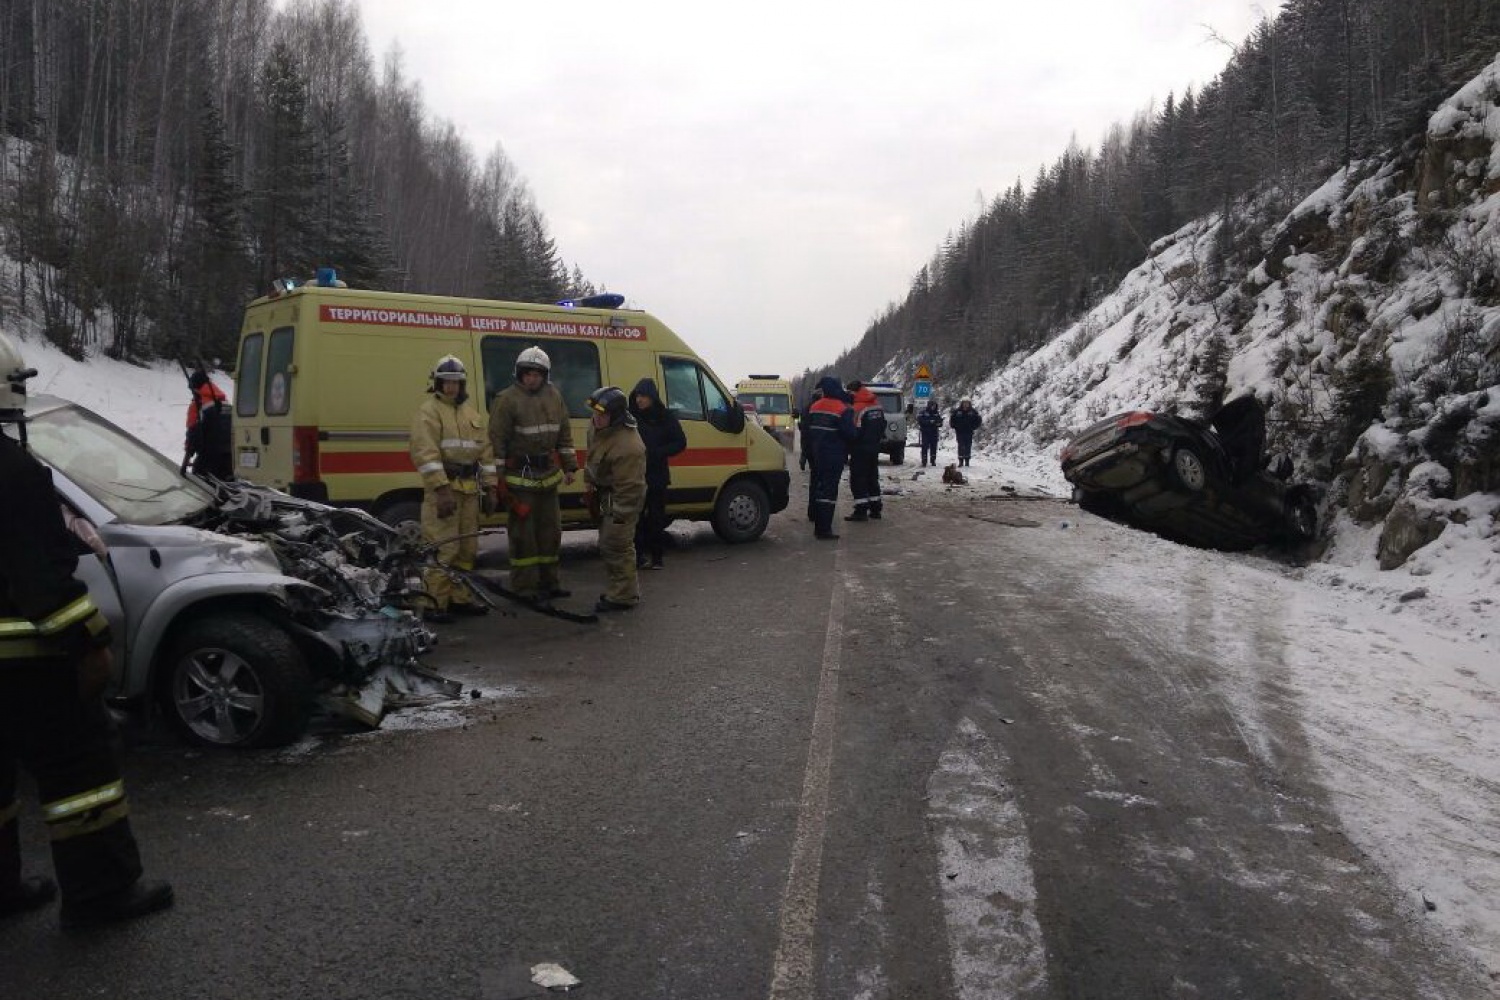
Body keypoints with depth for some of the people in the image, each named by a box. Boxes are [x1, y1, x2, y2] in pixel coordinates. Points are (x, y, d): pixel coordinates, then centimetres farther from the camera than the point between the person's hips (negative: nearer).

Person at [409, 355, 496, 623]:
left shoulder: (470, 412, 18)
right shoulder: (428, 411, -6)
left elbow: (485, 450, 18)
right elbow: (426, 453, -16)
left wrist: (490, 487, 12)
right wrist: (441, 489, -24)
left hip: (469, 488, 8)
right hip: (443, 487, -8)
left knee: (467, 547, 13)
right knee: (443, 548, -10)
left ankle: (460, 598, 23)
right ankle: (434, 604, -6)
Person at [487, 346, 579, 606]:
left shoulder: (554, 397, 8)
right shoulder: (507, 399, -11)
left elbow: (564, 435, 15)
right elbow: (497, 440, -13)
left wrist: (569, 467, 12)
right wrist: (497, 477, -15)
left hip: (547, 474, 7)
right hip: (520, 476, -7)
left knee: (550, 531, 14)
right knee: (523, 533, -3)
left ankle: (549, 582, 27)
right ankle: (526, 587, 4)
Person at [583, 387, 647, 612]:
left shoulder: (628, 447, -34)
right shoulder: (597, 427, -3)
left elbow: (628, 487, -30)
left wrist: (620, 517, -26)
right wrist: (590, 482, 21)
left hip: (620, 499, -10)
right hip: (604, 494, 10)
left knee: (616, 545, -8)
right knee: (607, 545, 18)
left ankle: (622, 596, 2)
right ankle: (622, 589, 31)